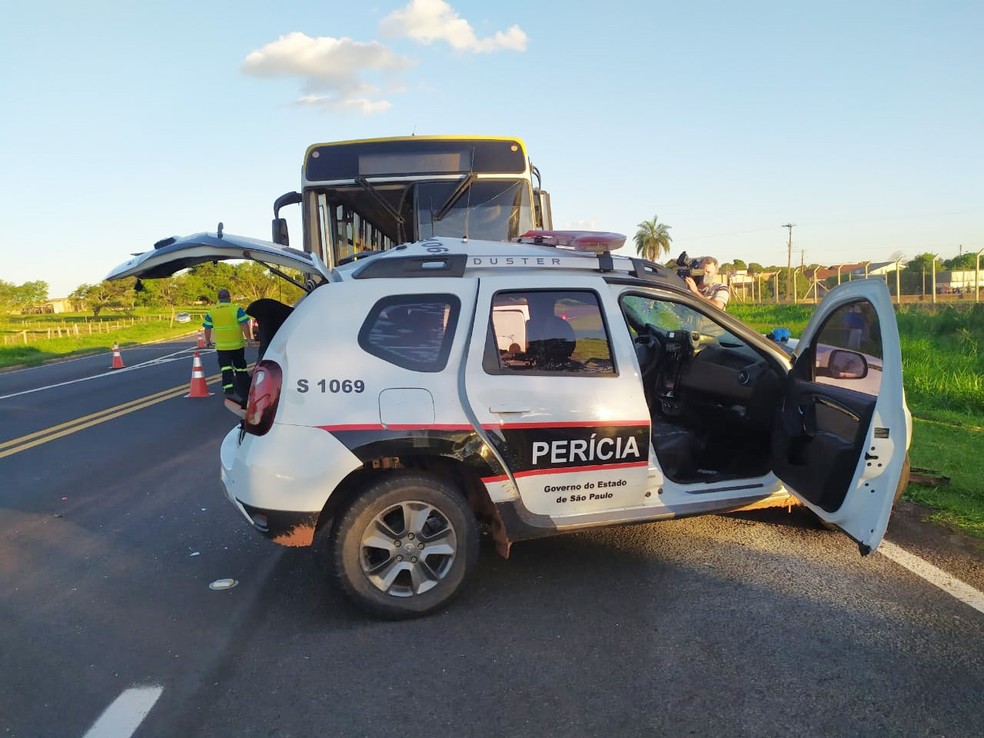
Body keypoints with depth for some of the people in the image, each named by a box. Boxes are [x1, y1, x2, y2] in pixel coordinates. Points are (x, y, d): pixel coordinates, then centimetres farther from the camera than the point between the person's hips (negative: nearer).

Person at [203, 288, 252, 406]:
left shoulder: (212, 311, 2)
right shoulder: (236, 309, -5)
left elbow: (207, 328, 6)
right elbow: (244, 324, -11)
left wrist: (208, 341, 19)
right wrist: (248, 338, -3)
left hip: (221, 346, 0)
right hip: (237, 344, 0)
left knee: (225, 368, -1)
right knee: (240, 367, 15)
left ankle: (229, 391, -17)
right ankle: (244, 389, 27)